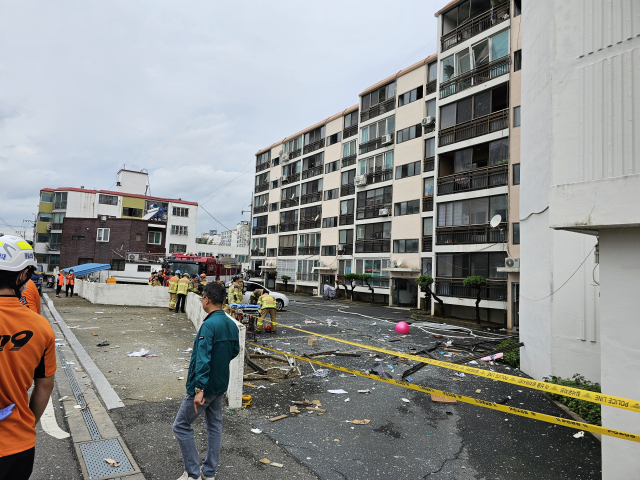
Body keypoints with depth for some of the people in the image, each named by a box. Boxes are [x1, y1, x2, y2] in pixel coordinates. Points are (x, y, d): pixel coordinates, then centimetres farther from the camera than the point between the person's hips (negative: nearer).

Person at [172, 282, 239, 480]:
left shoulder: (209, 325, -24)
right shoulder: (231, 324, 1)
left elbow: (203, 358, -29)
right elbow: (234, 351, 13)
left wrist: (199, 389, -31)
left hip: (204, 386, -8)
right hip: (221, 385, 8)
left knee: (181, 426, 9)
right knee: (215, 426, 17)